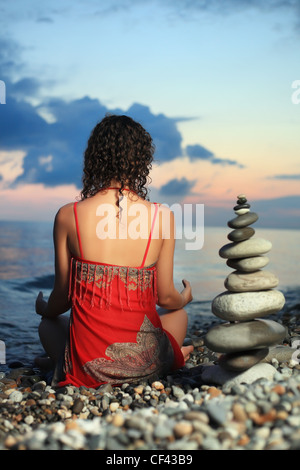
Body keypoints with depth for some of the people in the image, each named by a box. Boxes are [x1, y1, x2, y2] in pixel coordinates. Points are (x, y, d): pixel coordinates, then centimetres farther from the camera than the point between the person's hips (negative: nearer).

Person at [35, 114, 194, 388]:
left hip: (88, 365, -1)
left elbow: (62, 298, 0)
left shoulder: (68, 216, -9)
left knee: (49, 324, 34)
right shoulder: (162, 217, -9)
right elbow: (166, 298, 0)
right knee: (179, 314, 35)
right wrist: (185, 298, 26)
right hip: (145, 365, 1)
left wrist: (43, 308, 25)